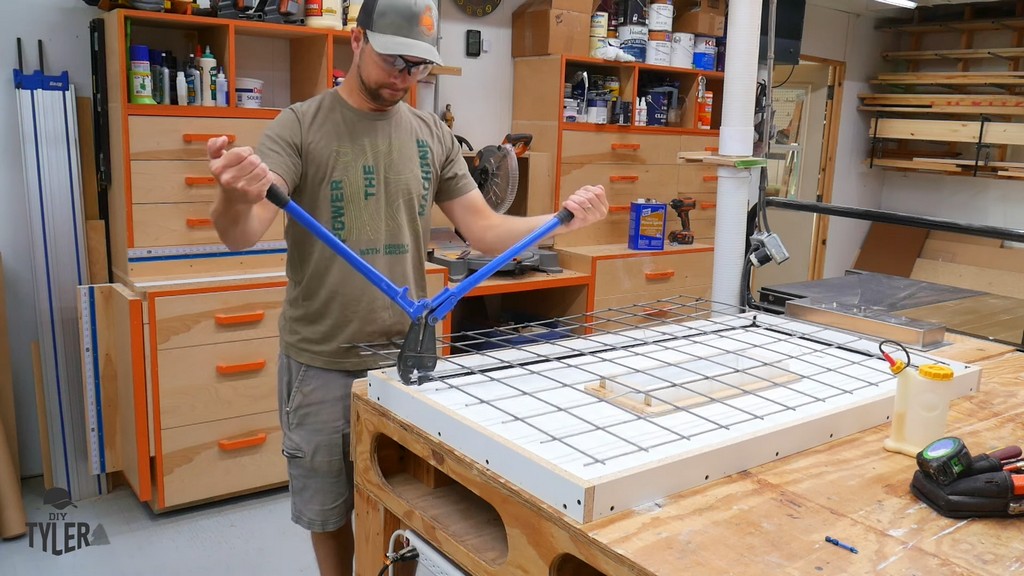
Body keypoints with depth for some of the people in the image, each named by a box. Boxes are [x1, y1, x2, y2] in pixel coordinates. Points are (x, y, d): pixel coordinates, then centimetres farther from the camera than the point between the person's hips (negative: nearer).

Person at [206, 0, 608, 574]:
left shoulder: (433, 136, 3)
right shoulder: (299, 127, -8)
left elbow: (485, 230, 3)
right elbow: (240, 236, -18)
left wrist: (563, 220, -13)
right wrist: (237, 197, -41)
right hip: (322, 363, -2)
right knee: (327, 507, 15)